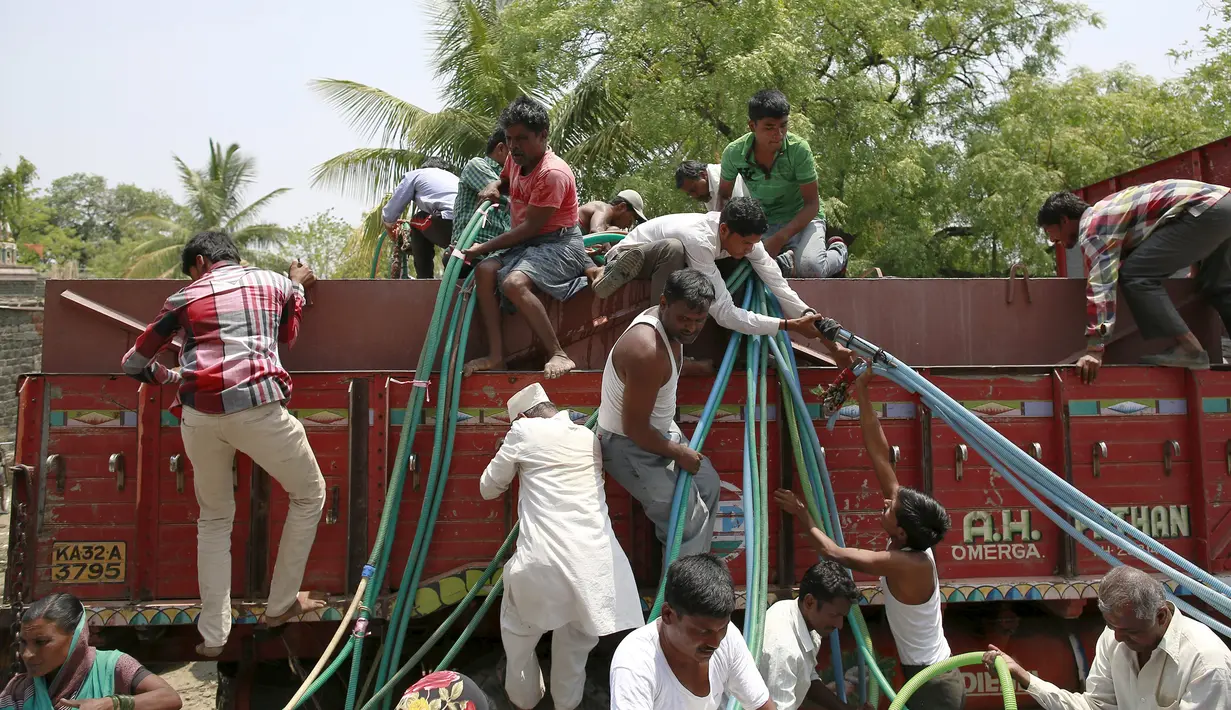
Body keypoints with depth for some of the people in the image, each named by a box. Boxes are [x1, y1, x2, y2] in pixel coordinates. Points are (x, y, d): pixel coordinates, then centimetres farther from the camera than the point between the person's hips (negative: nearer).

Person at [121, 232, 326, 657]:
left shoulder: (184, 298, 18)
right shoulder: (276, 282, 19)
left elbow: (134, 365, 22)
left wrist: (172, 377, 40)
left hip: (199, 415, 2)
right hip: (258, 408, -2)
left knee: (214, 519, 20)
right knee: (310, 495, 20)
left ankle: (212, 635, 17)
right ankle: (281, 605, 23)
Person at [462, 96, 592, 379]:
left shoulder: (553, 173, -22)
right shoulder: (515, 159, 6)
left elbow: (530, 227, -21)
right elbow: (505, 181, 32)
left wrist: (483, 248, -15)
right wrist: (494, 187, 5)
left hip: (559, 243, -9)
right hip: (526, 243, 9)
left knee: (514, 282, -32)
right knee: (485, 271, -15)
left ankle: (559, 355, -28)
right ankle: (496, 355, -14)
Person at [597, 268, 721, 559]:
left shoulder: (668, 322, -6)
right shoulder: (647, 351, -36)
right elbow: (635, 428, -28)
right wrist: (678, 453, -15)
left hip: (660, 430, 10)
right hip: (629, 446, -10)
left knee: (707, 485, 22)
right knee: (688, 522, -8)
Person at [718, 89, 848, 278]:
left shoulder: (799, 149, -22)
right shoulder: (734, 153, -15)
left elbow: (812, 203, -16)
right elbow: (724, 195, 3)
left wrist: (780, 238, -28)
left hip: (803, 219, -2)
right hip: (764, 223, 3)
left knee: (810, 268, -33)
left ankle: (838, 252, 4)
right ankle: (787, 258, 2)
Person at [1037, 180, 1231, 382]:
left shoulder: (1092, 226, -7)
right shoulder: (1104, 214, 24)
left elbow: (1100, 284, -20)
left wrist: (1094, 349, -26)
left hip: (1204, 210, -11)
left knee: (1135, 274, -11)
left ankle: (1189, 349, -11)